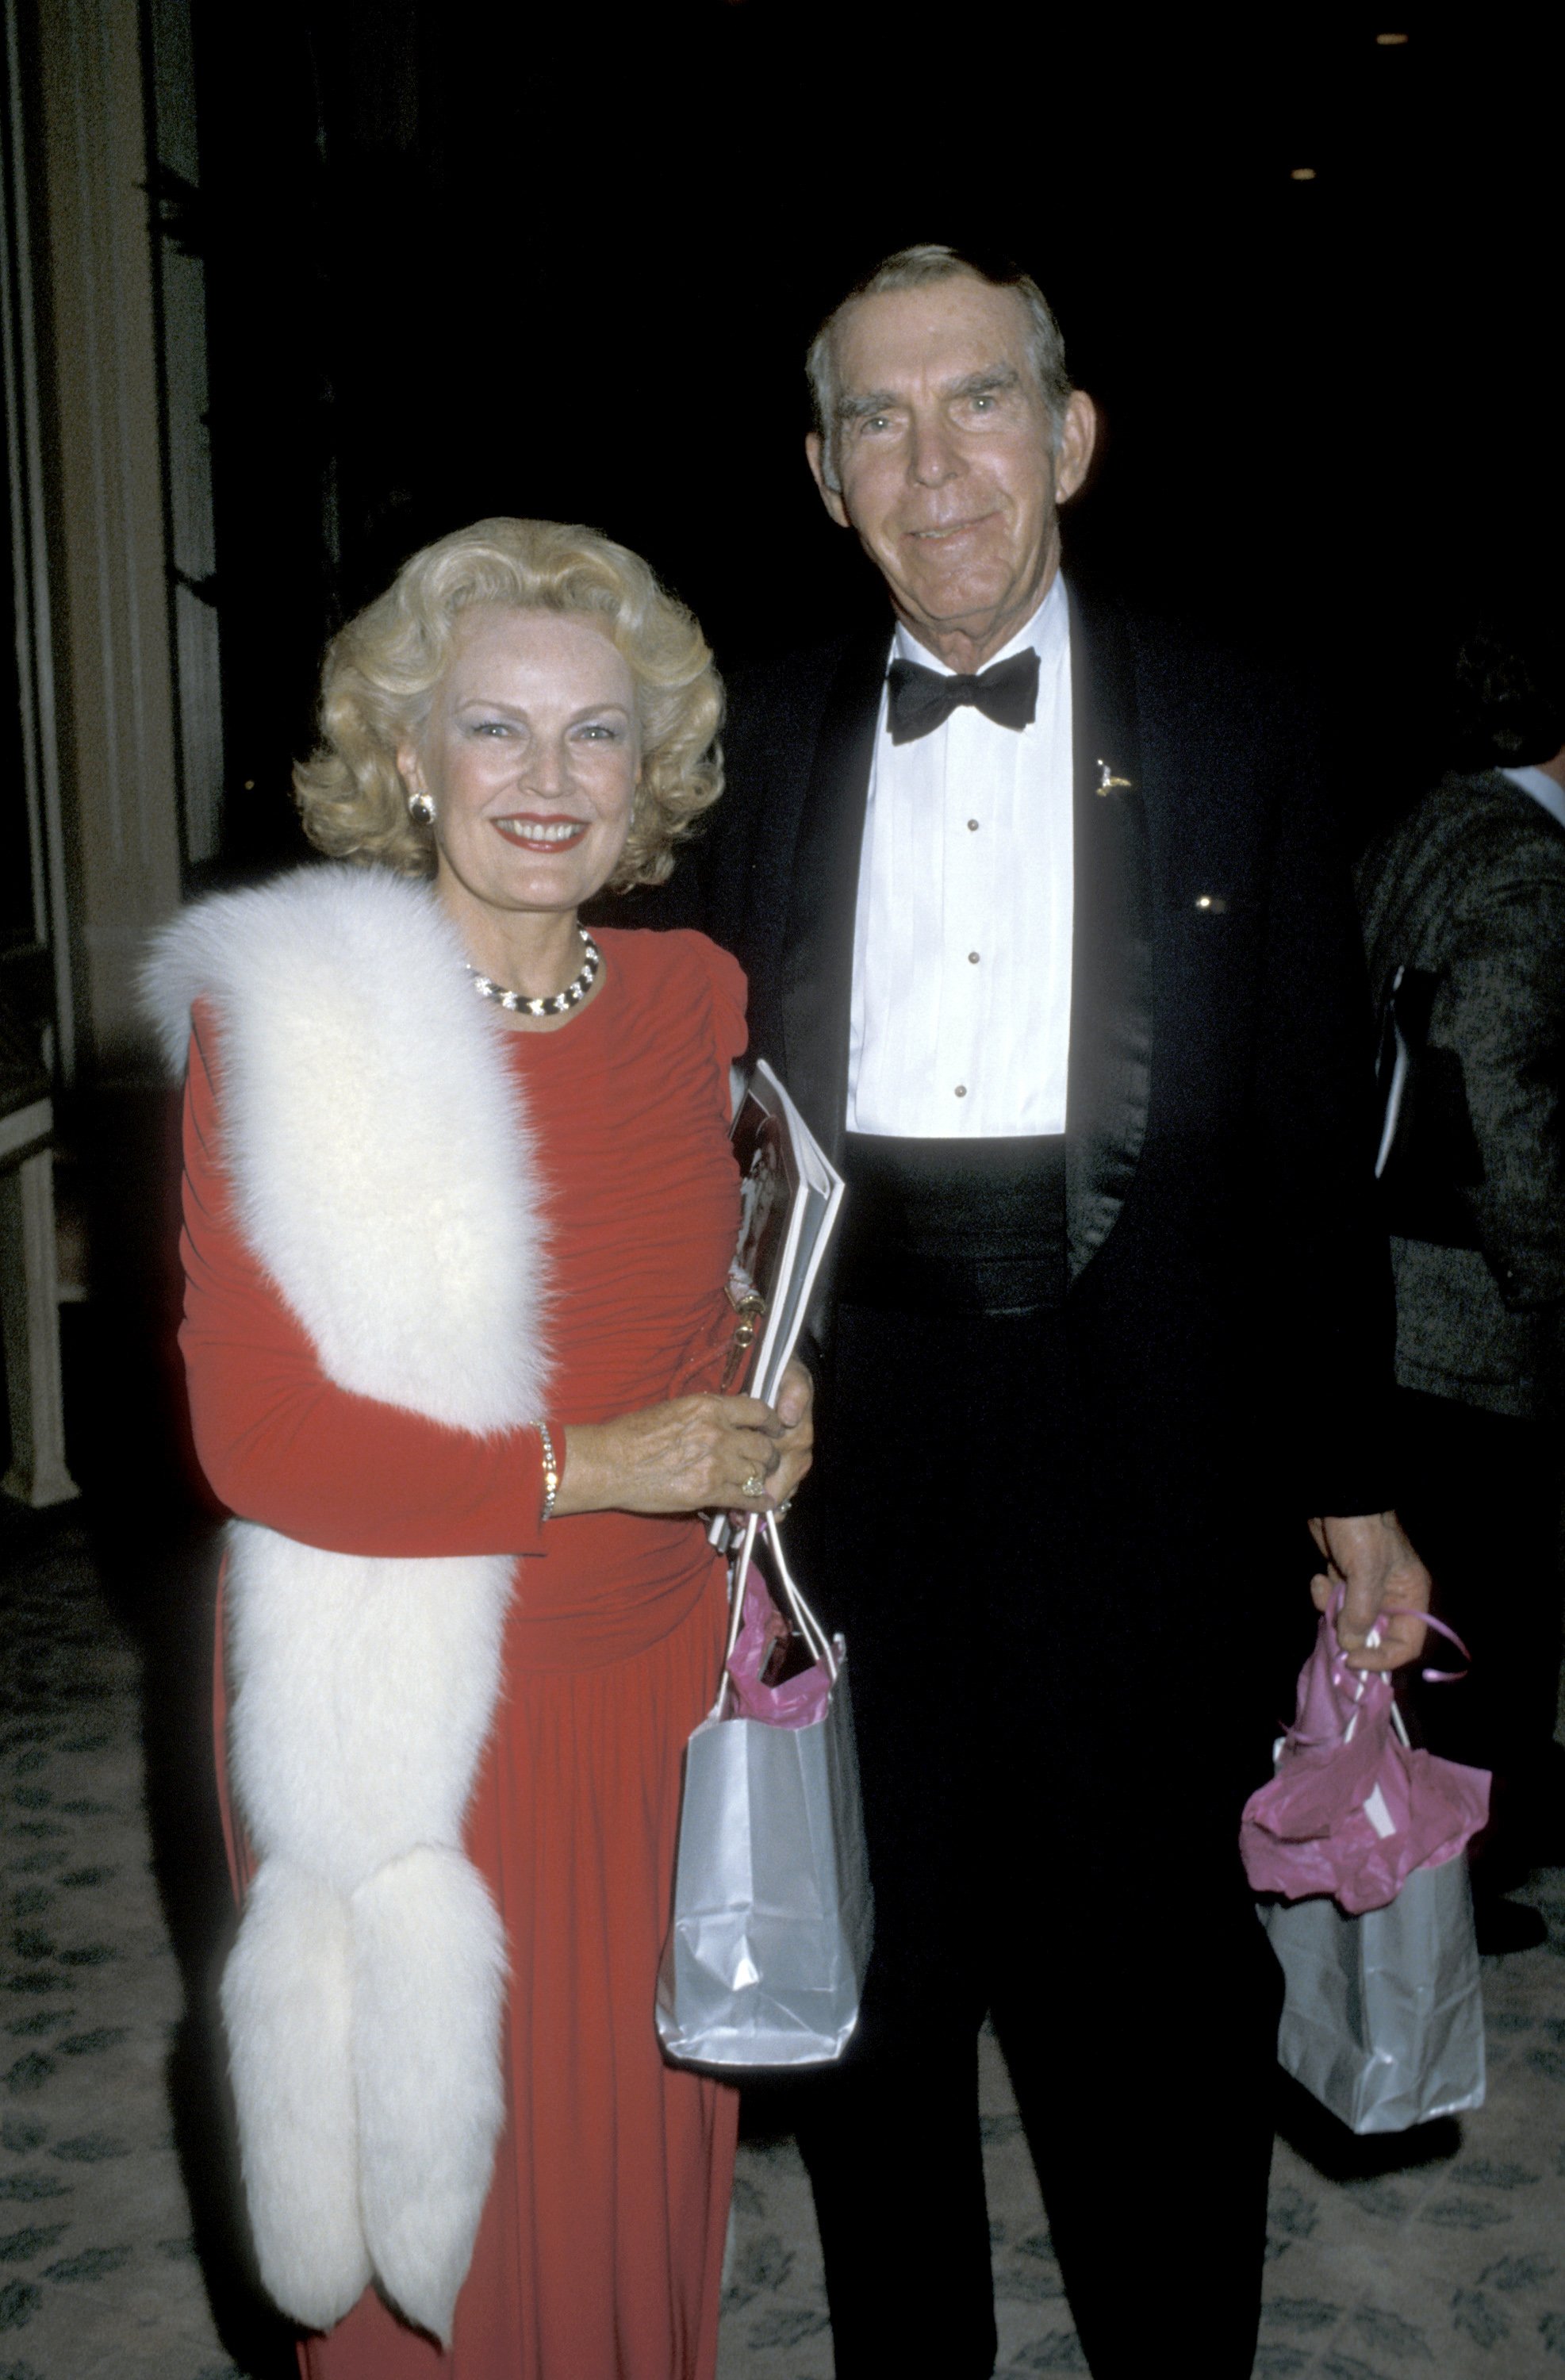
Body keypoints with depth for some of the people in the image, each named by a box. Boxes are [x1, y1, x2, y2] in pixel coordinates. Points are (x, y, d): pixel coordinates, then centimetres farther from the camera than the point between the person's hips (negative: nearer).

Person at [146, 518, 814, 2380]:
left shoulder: (694, 998, 2)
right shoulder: (282, 1016, -13)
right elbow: (254, 1436, -14)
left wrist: (762, 1406, 4)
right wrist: (586, 1470, -16)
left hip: (658, 1677, 4)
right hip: (405, 1723, -4)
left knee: (647, 2191, 17)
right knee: (435, 2227, 12)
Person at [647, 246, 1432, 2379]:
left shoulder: (1230, 738, 3)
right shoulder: (762, 742, 7)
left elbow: (1317, 1135, 3)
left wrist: (1353, 1487, 2)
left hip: (1146, 1436, -1)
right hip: (851, 1424, 2)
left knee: (1162, 1969, 9)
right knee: (870, 1968, 14)